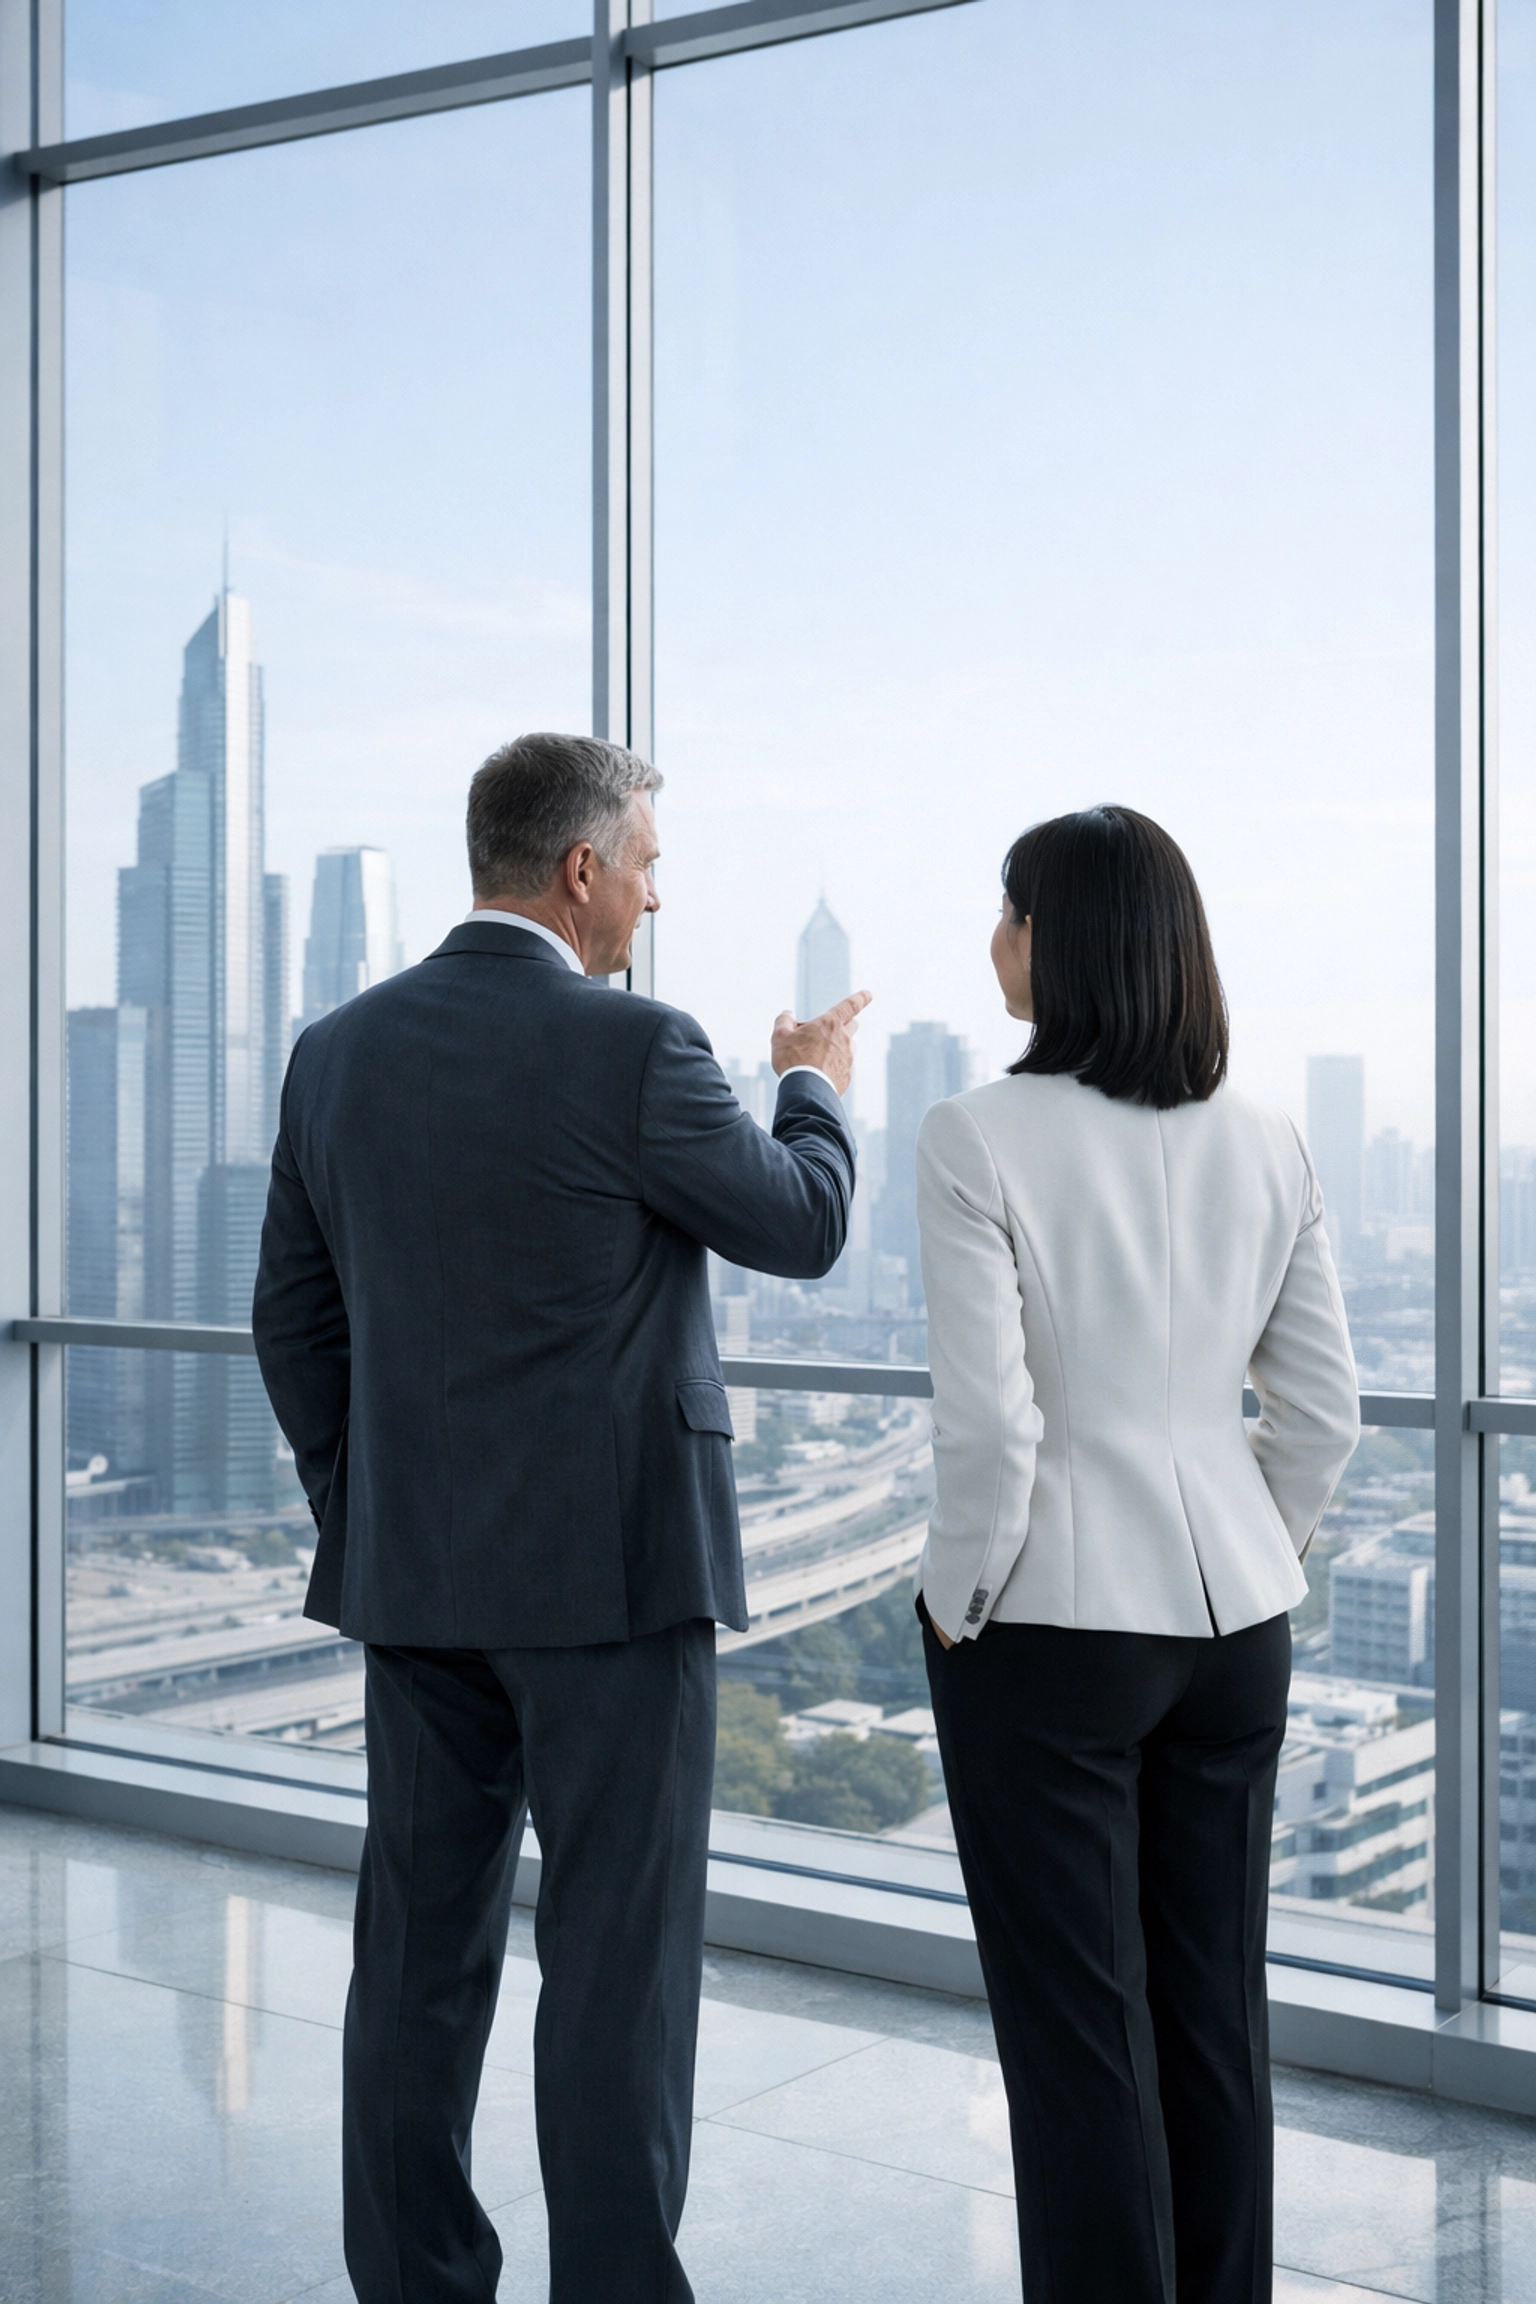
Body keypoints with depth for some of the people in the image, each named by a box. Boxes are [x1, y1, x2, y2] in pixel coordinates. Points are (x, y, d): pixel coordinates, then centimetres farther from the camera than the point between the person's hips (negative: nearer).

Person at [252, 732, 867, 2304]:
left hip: (409, 1577, 6)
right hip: (611, 1568, -6)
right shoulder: (632, 1051, -14)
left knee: (421, 1949, 13)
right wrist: (816, 1086, 20)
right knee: (617, 1953, 2)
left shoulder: (338, 1052, 5)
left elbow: (292, 1317, 10)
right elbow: (804, 1229, 0)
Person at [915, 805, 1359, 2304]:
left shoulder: (977, 1141, -14)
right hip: (1232, 1617, 6)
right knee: (1216, 2006, 16)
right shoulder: (1266, 1146, 2)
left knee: (1076, 2026, 5)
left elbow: (989, 1423, -18)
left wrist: (959, 1603, -4)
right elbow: (1324, 1413, 5)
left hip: (1051, 1621, -5)